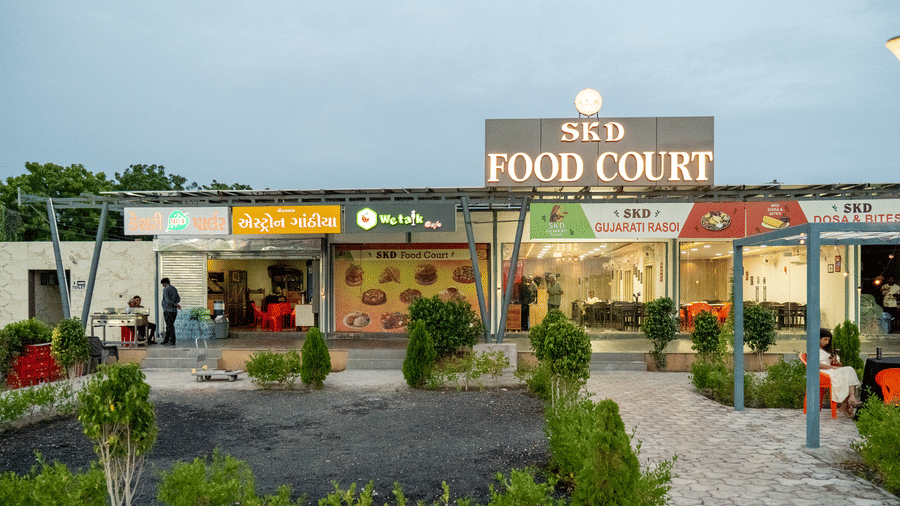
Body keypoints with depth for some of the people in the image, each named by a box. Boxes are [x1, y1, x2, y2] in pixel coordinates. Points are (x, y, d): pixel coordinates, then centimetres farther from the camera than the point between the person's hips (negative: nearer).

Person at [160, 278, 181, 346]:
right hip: (174, 310, 8)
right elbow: (178, 299, 21)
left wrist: (175, 305, -14)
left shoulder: (165, 289, -8)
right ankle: (166, 340, 20)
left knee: (170, 325, -7)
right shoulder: (174, 289, 15)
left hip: (168, 310, -8)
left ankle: (172, 341, -9)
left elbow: (167, 299, -18)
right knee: (169, 325, 13)